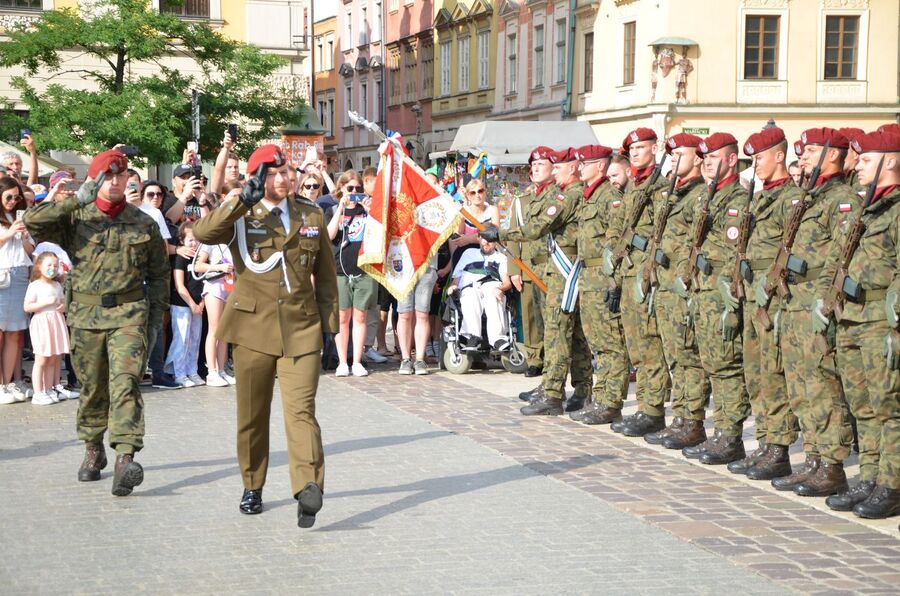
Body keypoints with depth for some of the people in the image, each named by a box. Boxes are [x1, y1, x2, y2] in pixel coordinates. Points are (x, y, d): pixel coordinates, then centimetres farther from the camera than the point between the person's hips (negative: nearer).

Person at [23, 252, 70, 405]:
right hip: (41, 323, -6)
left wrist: (63, 306, -1)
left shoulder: (57, 286, 14)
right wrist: (47, 302, -19)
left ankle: (49, 390, 14)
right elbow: (27, 307, -13)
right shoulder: (34, 286, -6)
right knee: (41, 360, -8)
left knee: (53, 359, 8)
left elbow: (63, 301, 24)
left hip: (57, 323, 7)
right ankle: (38, 394, -6)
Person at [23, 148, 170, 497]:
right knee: (92, 387, 11)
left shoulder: (143, 223, 7)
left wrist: (157, 306, 10)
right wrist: (77, 201, -18)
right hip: (86, 314, 1)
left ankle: (125, 458, -25)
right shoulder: (75, 220, 2)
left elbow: (158, 270, 17)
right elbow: (32, 221, -14)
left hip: (129, 313, -1)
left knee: (125, 382, -15)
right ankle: (93, 451, 30)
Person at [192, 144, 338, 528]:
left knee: (301, 409, -15)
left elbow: (326, 275, 16)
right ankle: (252, 487, 24)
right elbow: (202, 233, -18)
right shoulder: (239, 217, 4)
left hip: (301, 328, 0)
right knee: (252, 414, 9)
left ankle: (308, 488, -26)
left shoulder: (312, 217, 12)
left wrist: (328, 323, 10)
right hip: (253, 326, 0)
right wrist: (244, 201, -21)